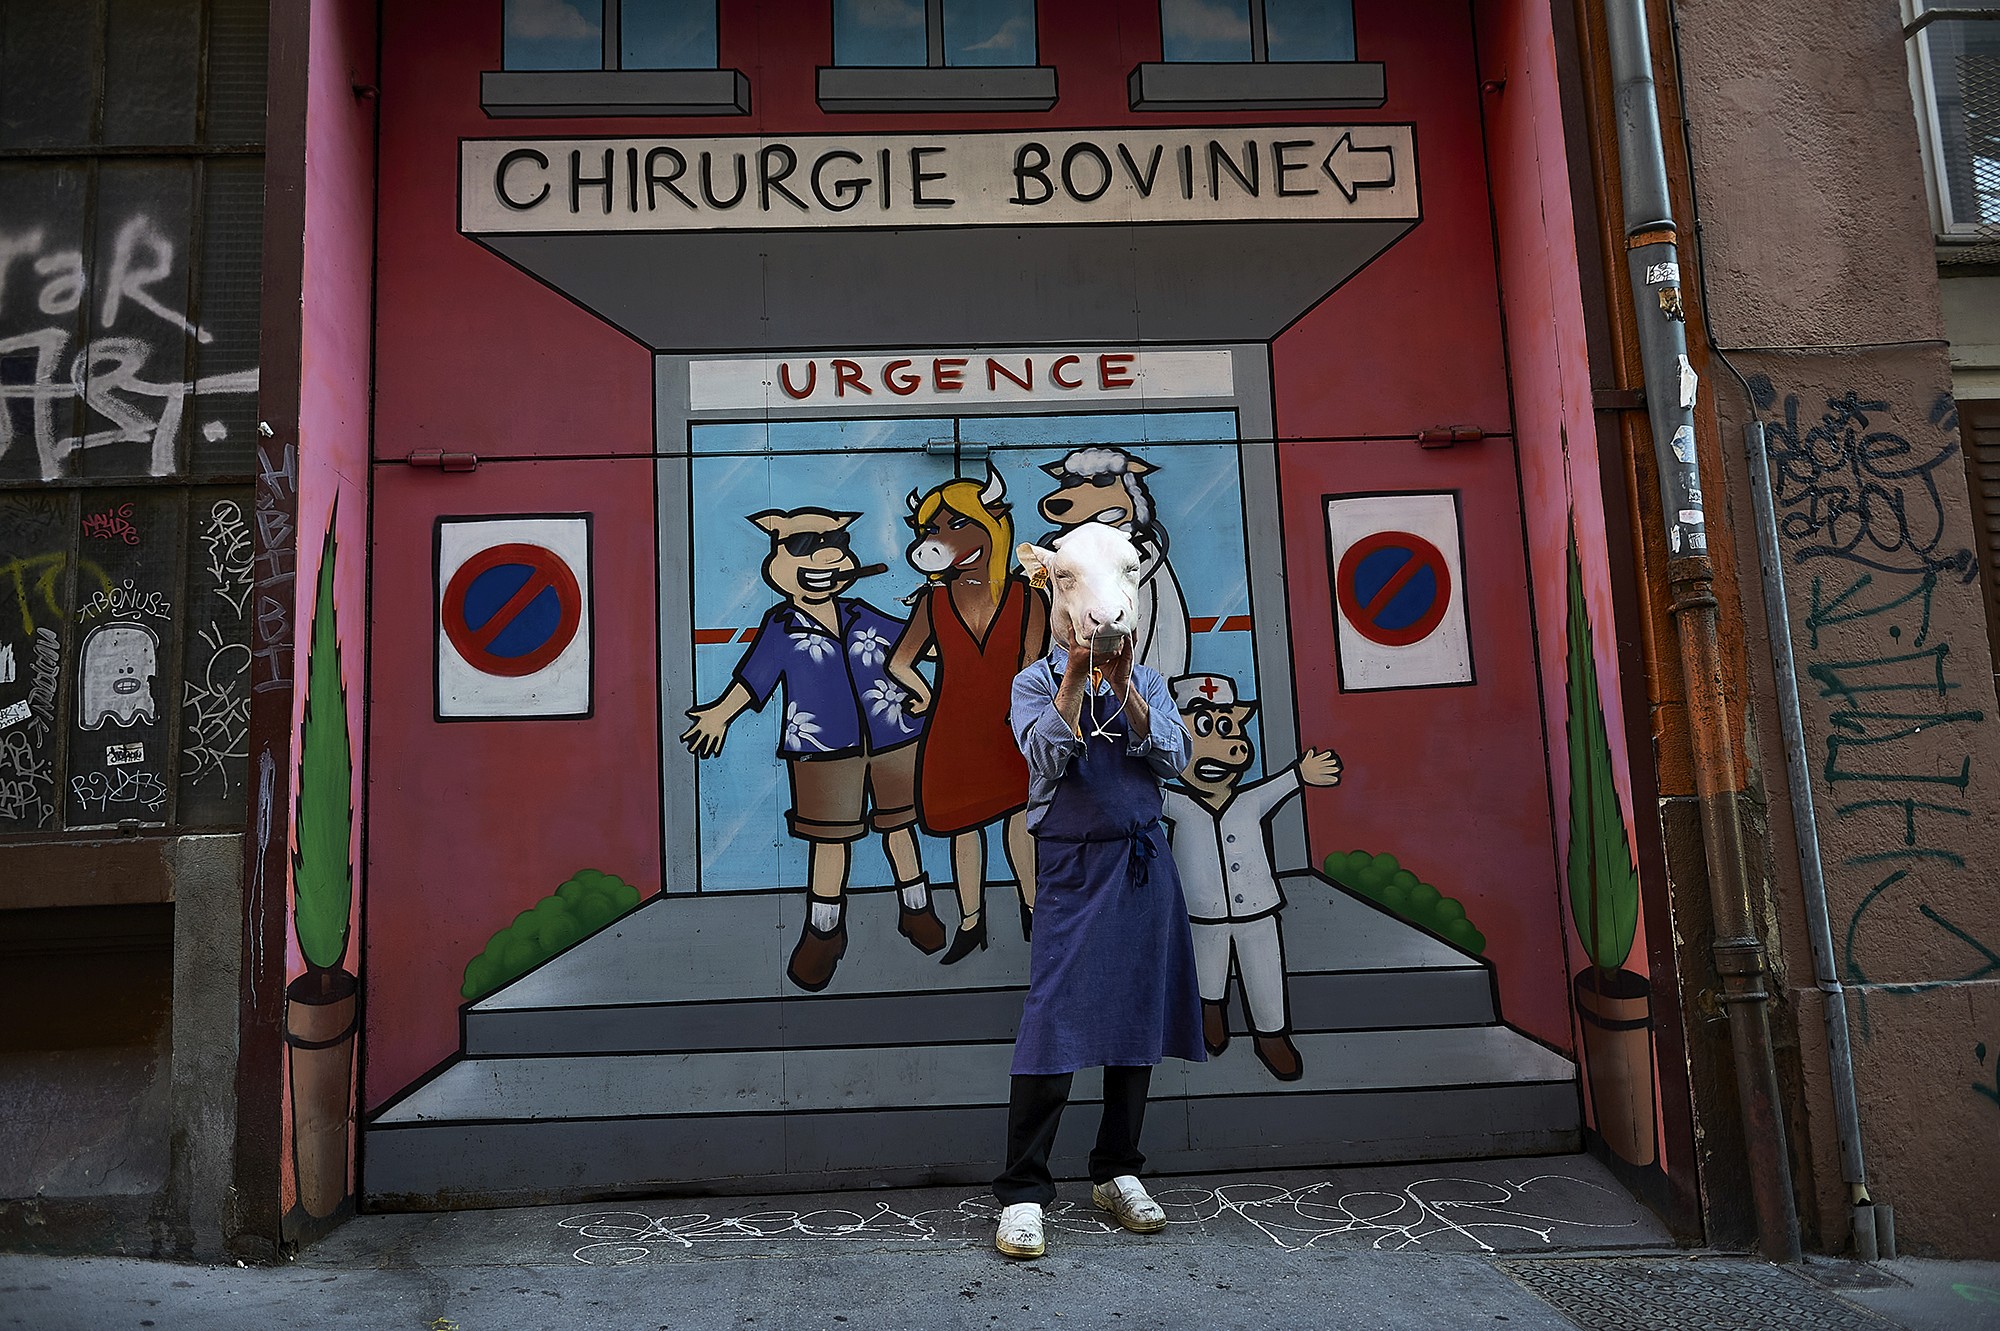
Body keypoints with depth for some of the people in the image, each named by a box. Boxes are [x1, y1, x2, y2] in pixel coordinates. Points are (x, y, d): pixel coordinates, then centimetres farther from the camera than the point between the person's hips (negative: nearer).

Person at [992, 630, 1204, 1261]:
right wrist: (1077, 673, -17)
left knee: (1139, 1019, 8)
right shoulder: (1035, 682, 5)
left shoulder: (1145, 681, 12)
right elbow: (1047, 757, -13)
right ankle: (1023, 1193, -2)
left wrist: (1122, 684, -12)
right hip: (1073, 867, -3)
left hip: (1144, 865, 4)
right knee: (1053, 1024, -9)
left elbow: (1174, 757, -4)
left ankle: (1117, 1174, 22)